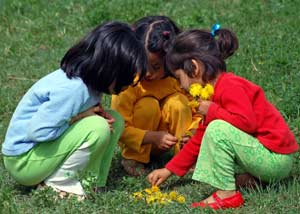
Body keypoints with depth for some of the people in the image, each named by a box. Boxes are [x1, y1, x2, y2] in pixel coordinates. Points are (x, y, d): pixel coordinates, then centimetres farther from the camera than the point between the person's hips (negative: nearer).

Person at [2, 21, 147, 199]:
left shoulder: (89, 81, -3)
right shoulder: (72, 89, -29)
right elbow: (37, 131, -29)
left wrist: (98, 111, -10)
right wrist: (79, 117, -20)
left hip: (49, 145, 9)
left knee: (115, 121, 0)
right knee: (98, 128, -26)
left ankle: (90, 183, -3)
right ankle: (58, 184, -12)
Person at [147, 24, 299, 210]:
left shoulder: (230, 87, -17)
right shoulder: (214, 92, 15)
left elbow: (247, 122, -31)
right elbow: (200, 140, 20)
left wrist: (212, 110, -18)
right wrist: (169, 170, 17)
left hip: (276, 160, -11)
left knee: (218, 129, -24)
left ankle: (227, 194, -19)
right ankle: (248, 179, 3)